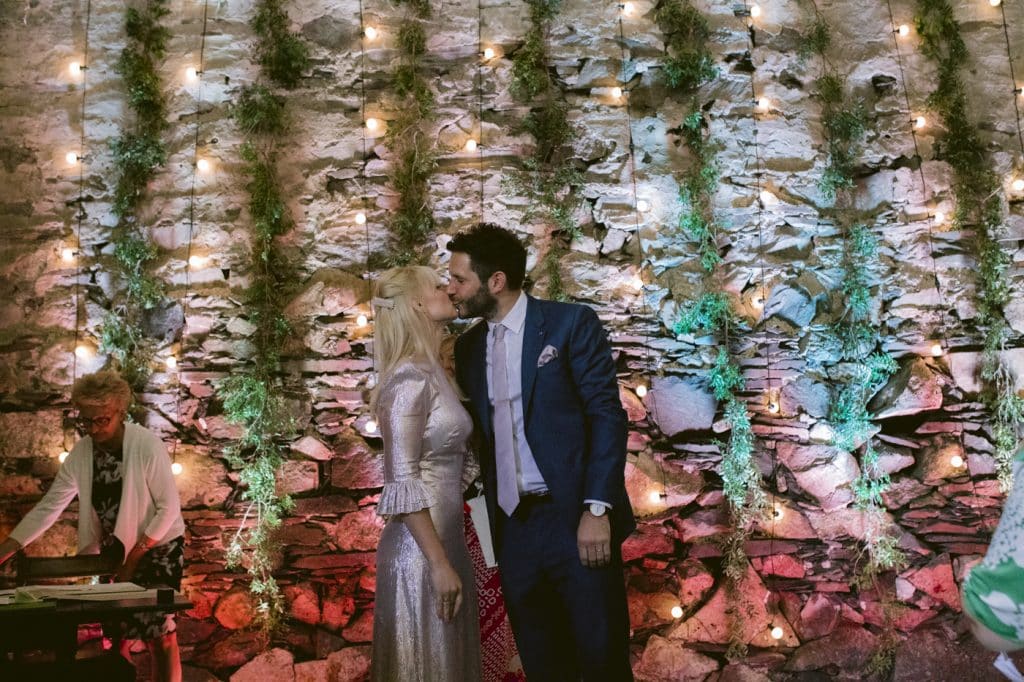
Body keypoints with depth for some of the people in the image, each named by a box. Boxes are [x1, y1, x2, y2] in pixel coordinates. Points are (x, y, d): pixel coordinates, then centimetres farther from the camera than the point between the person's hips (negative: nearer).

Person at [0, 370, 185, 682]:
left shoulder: (147, 445, -22)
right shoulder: (80, 453, -7)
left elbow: (169, 508, -18)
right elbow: (47, 508, -4)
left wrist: (135, 556, -18)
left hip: (158, 546, -5)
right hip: (114, 549, 5)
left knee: (158, 632, -7)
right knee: (115, 631, 9)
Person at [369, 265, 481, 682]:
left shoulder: (435, 373, 10)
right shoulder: (408, 380, -17)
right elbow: (401, 483, -20)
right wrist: (439, 564, -19)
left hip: (447, 539, 8)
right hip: (420, 553, -8)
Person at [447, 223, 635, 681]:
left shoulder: (571, 324, -3)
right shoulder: (469, 347, 13)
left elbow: (607, 415, -8)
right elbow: (482, 432, 16)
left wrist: (597, 509, -16)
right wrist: (489, 517, 9)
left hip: (575, 519, -5)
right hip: (512, 528, 5)